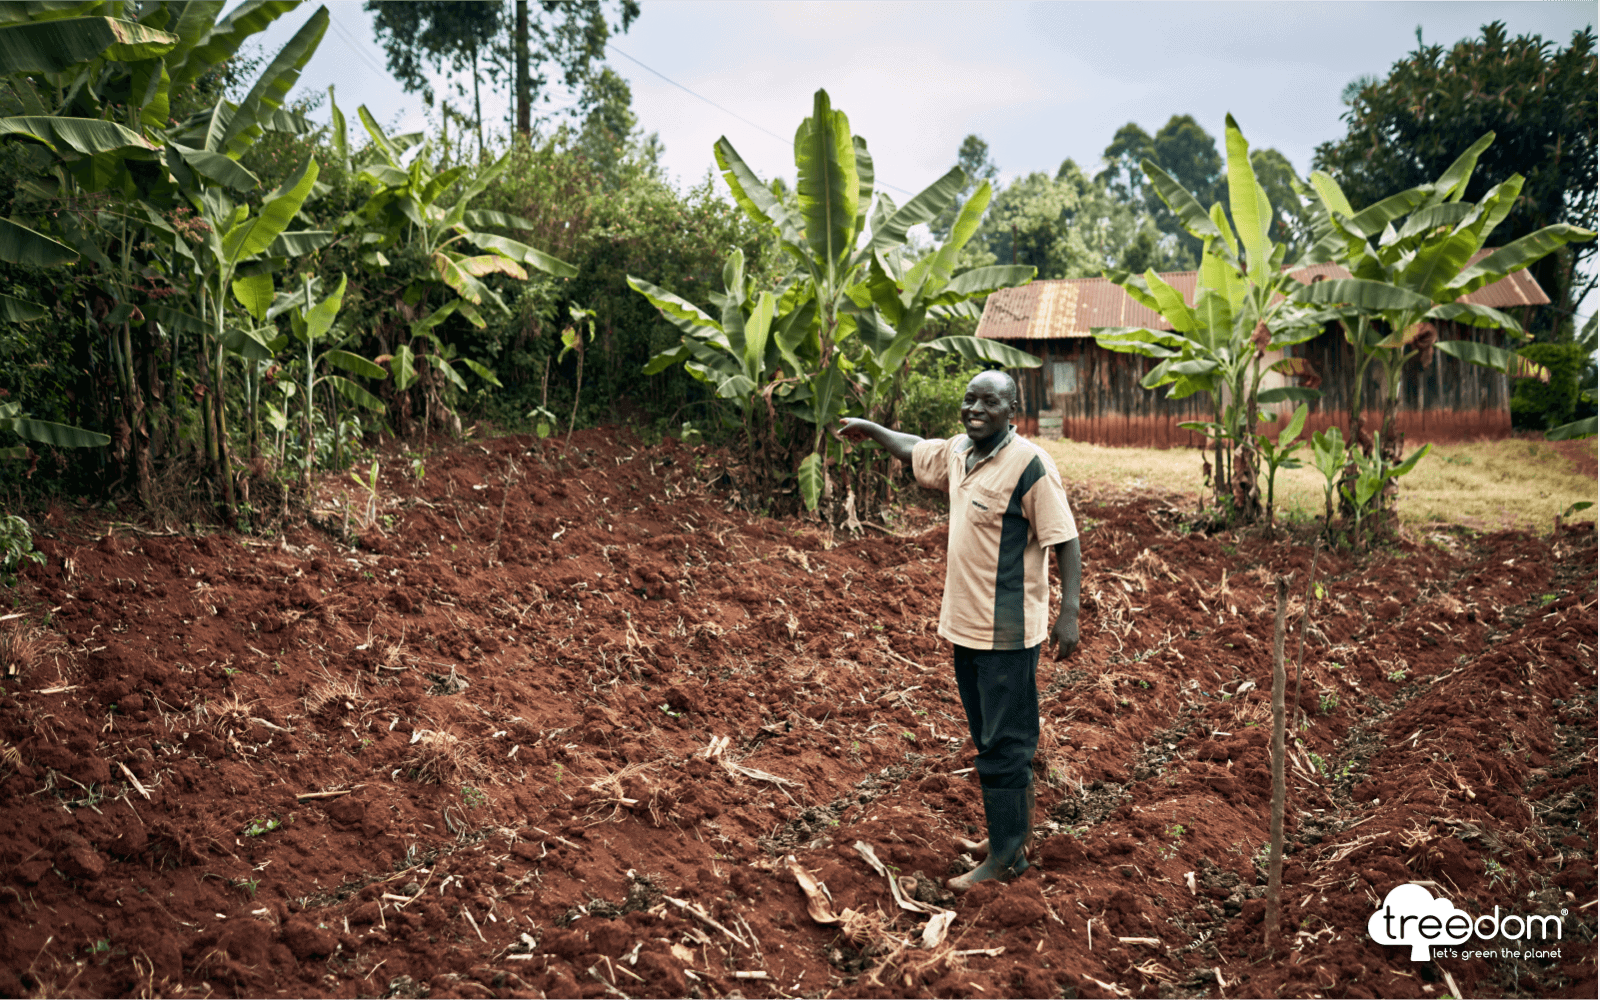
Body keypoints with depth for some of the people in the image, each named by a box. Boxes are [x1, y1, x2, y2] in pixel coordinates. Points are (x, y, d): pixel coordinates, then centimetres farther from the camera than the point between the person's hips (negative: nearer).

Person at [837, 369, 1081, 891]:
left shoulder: (1029, 464, -16)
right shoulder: (957, 452, 8)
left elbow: (1064, 540, -17)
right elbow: (917, 451, 30)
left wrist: (1069, 612, -23)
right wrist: (870, 429, 42)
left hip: (1007, 632, -8)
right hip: (966, 625, 8)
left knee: (1003, 746, -1)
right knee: (991, 742, 19)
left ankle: (1006, 856, 9)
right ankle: (1014, 832, 33)